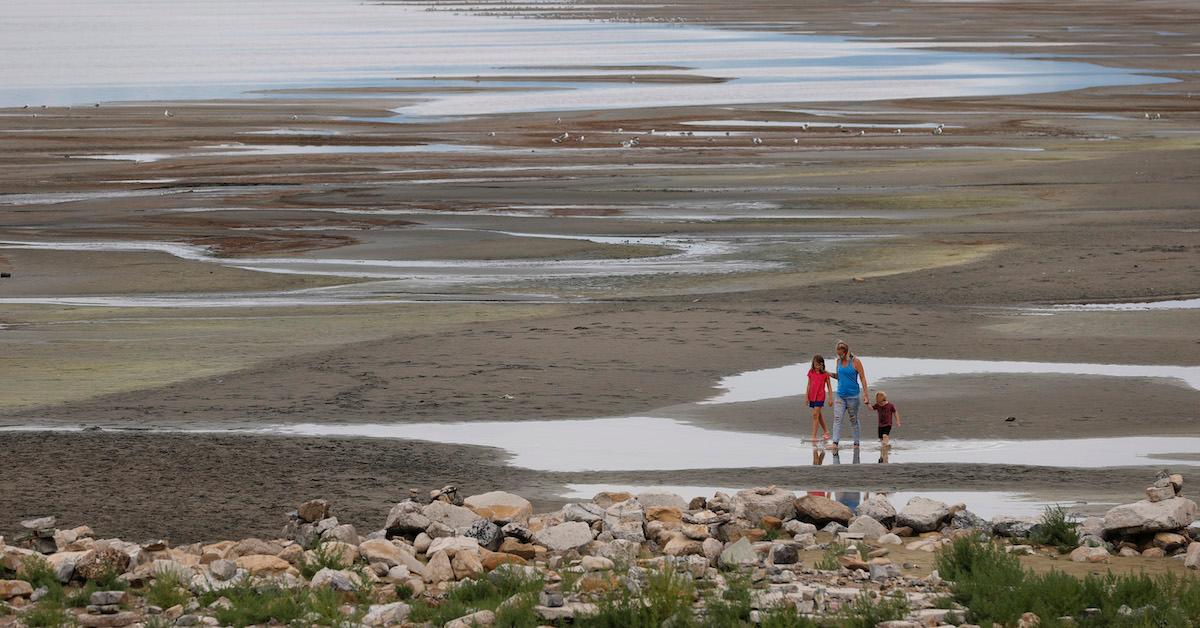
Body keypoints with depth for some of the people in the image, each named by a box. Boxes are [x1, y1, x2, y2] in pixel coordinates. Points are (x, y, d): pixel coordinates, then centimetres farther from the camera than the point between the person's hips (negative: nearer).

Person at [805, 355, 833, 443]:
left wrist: (830, 398, -2)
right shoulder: (811, 372, 5)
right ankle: (826, 432, 32)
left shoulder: (825, 374, -5)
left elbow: (829, 387, 0)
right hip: (812, 396, 5)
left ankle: (814, 437, -12)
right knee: (818, 416, 15)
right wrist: (806, 396, 8)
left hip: (820, 396, -5)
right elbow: (809, 385, 11)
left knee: (815, 415, -12)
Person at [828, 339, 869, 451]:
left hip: (852, 395, -4)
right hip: (840, 395, 4)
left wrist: (865, 394, -11)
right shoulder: (839, 361, 8)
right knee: (837, 418, -8)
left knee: (853, 420, 5)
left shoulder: (855, 362, -8)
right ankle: (835, 442, -12)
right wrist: (831, 374, -1)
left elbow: (862, 378, -6)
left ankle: (856, 443, 16)